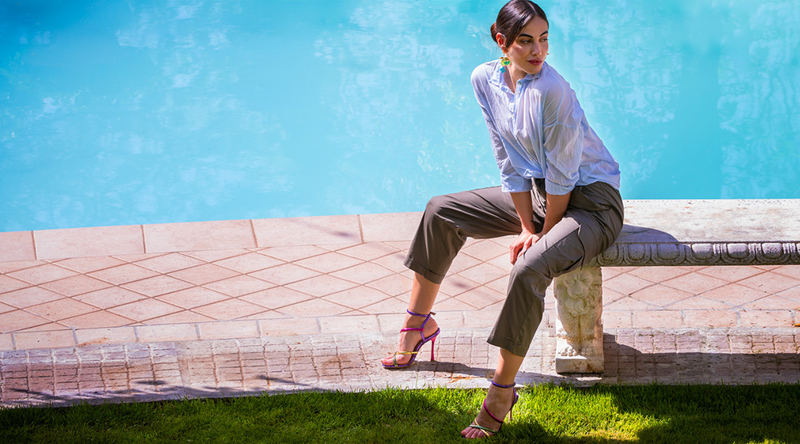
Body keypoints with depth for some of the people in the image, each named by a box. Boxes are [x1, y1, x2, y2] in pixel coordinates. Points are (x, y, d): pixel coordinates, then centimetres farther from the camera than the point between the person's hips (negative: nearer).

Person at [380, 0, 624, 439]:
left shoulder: (552, 89, -28)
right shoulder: (486, 80, -6)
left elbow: (562, 176, -21)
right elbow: (509, 162, 0)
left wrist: (542, 235, -12)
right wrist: (526, 227, -3)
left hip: (593, 201, -8)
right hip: (538, 192, 8)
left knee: (528, 268, -32)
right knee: (442, 212, 8)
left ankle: (502, 391, -21)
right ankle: (418, 321, 21)